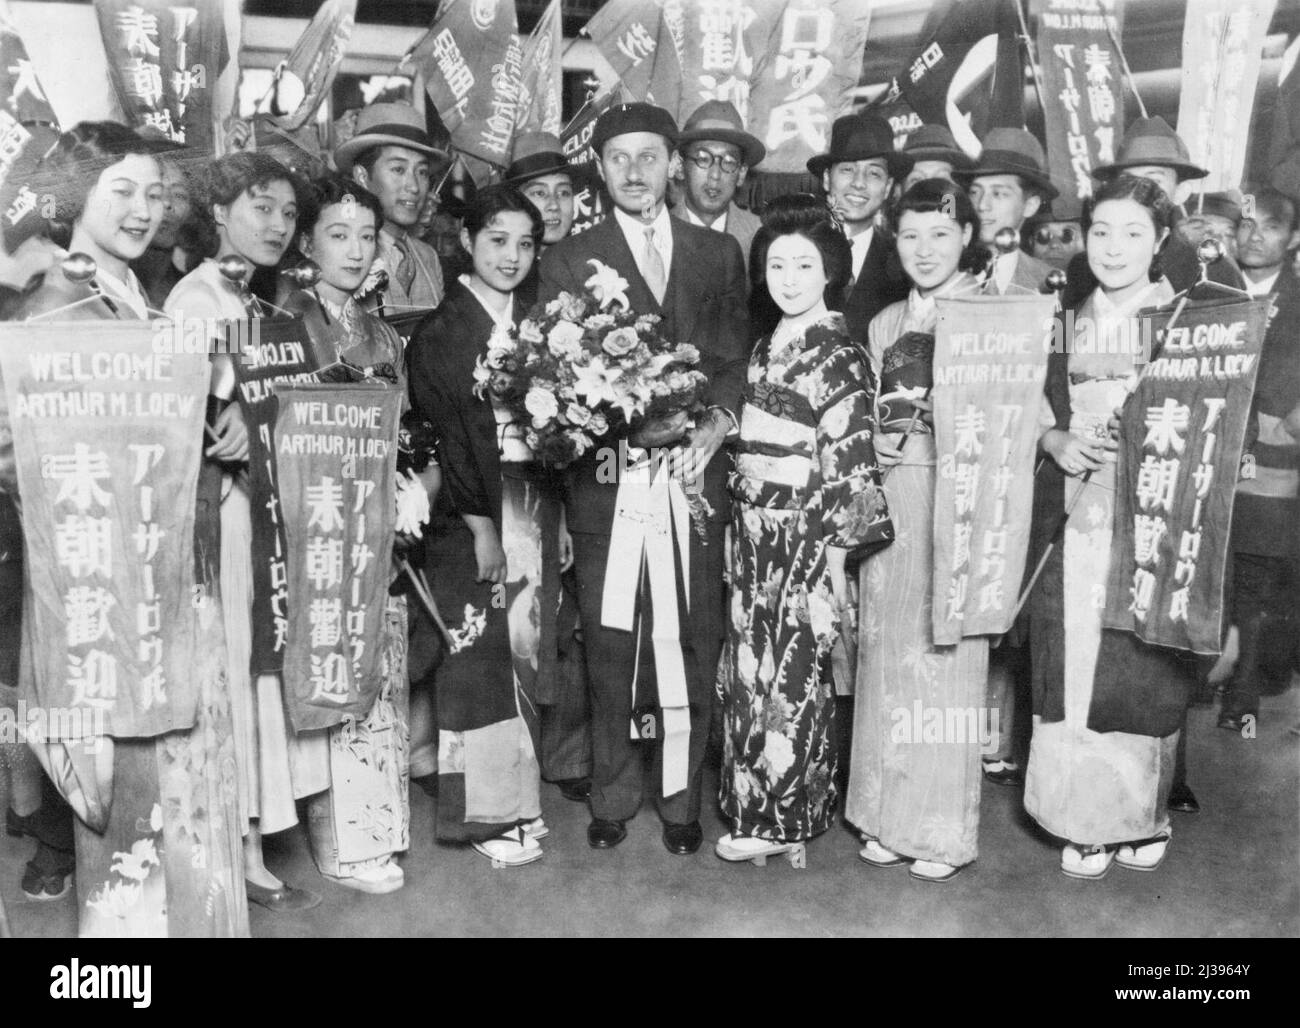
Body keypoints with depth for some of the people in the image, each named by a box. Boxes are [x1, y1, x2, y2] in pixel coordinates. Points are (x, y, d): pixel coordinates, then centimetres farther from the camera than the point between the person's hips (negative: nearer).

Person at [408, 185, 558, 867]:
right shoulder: (440, 331, -4)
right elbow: (444, 433, -10)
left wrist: (556, 516, 8)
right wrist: (481, 523, -14)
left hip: (536, 502, 6)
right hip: (471, 509, -5)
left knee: (526, 650, 8)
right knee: (477, 653, -2)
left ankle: (518, 796, 20)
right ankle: (485, 811, 9)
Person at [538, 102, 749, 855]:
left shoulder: (718, 253, 16)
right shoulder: (571, 259, 9)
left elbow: (737, 358, 11)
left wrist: (717, 421, -8)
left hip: (695, 471, 2)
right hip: (607, 474, -1)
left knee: (694, 642, 2)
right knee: (610, 647, 2)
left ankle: (682, 799, 15)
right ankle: (613, 798, 16)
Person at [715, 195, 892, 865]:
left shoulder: (839, 356, -9)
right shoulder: (767, 349, 12)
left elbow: (849, 463, -13)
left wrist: (837, 557, -15)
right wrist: (738, 524, 13)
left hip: (805, 537, -7)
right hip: (754, 533, 7)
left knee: (792, 677, 3)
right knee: (748, 673, 11)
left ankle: (786, 818, 17)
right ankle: (752, 803, 26)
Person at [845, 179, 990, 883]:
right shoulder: (885, 324, 15)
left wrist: (931, 430, -14)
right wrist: (877, 443, -1)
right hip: (888, 503, 5)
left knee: (946, 655, -2)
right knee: (885, 654, 7)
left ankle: (944, 828, 12)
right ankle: (887, 816, 20)